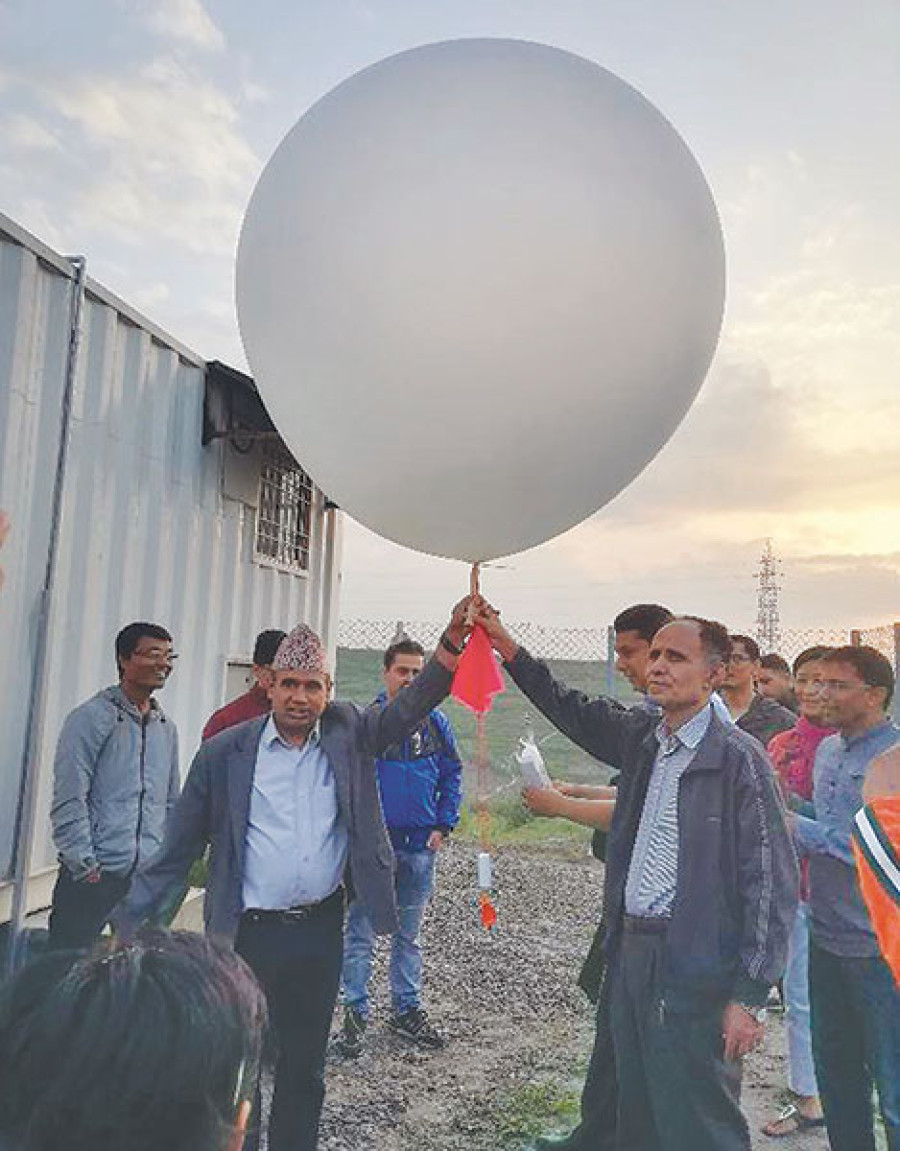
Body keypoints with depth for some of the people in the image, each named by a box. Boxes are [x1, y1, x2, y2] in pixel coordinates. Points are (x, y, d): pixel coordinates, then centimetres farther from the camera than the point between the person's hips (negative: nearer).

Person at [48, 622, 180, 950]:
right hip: (92, 876, -5)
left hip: (149, 876, 5)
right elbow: (68, 801, -10)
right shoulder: (90, 718, -6)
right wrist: (86, 867, -13)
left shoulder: (166, 728, 13)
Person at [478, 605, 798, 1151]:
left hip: (694, 971, -6)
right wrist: (507, 646, 13)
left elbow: (773, 882, -13)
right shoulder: (641, 736, 5)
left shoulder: (739, 758, -13)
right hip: (630, 949, 7)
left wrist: (751, 996, -14)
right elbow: (573, 709, 19)